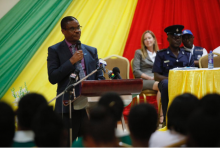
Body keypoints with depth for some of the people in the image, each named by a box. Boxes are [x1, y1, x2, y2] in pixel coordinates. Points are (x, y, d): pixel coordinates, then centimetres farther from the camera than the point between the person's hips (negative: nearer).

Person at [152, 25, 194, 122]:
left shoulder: (187, 55, 20)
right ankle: (167, 118, -30)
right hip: (168, 83, -2)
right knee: (166, 83, -39)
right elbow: (156, 76, 3)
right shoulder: (161, 54, 11)